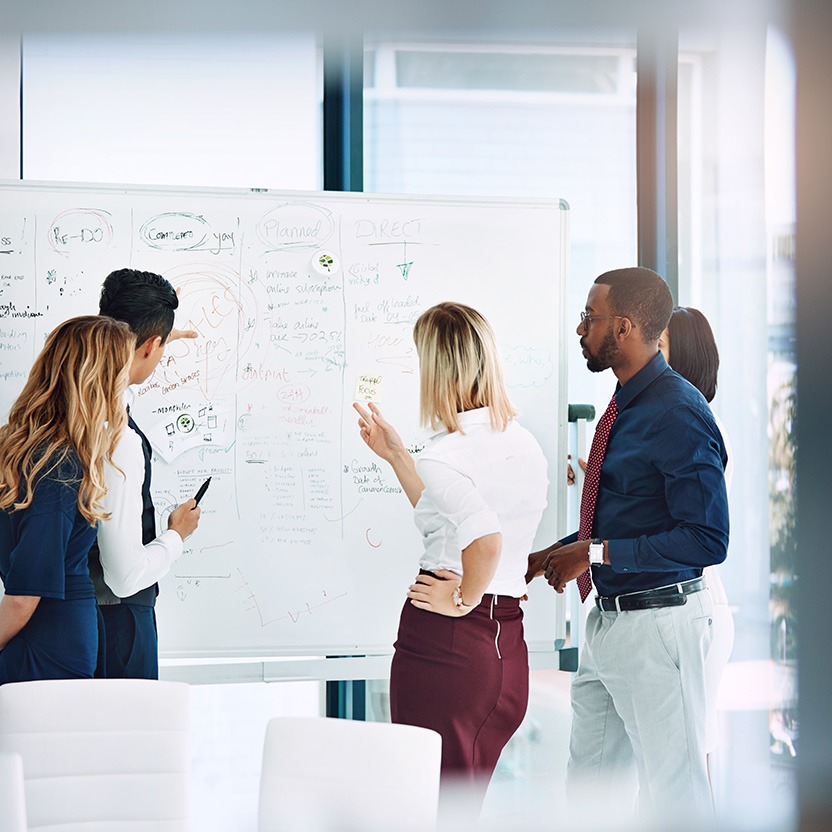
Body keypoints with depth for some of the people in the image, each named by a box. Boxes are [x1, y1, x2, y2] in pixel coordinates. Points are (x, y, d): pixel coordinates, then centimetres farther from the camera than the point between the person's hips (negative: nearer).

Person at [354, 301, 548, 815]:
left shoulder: (444, 457, -16)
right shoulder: (526, 446, 9)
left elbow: (485, 537, -33)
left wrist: (463, 599, -16)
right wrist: (395, 454, 27)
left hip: (443, 646, -8)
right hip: (509, 649, 8)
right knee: (464, 806, 19)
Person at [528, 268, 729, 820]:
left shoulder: (679, 415, -19)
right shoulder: (626, 406, 10)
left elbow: (708, 540, -23)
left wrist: (596, 553, -20)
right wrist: (549, 557, 11)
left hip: (658, 624, -10)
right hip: (610, 621, 10)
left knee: (674, 786, 1)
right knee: (587, 777, 17)